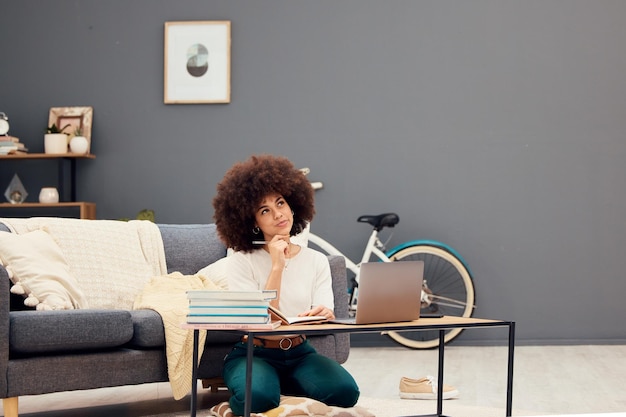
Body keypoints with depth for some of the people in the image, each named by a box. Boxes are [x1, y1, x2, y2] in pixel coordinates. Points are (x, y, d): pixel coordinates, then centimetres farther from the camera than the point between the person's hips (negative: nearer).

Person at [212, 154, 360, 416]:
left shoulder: (316, 261, 3)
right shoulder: (242, 262, -7)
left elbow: (325, 315, -8)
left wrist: (324, 316, -32)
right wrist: (276, 266, -22)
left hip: (299, 354, 3)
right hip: (253, 354, -3)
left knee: (344, 390, -27)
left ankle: (281, 388, 1)